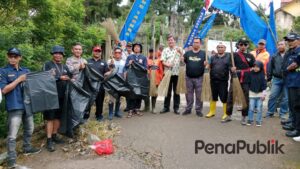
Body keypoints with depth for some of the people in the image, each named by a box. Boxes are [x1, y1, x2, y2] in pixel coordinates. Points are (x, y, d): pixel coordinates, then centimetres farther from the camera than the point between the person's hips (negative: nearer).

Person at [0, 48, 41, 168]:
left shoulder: (26, 71, 11)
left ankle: (27, 148, 38)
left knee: (29, 129, 19)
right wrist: (19, 80, -16)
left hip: (27, 104, 6)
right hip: (14, 107, -6)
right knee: (12, 135, -5)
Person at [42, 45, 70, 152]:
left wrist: (70, 79, -4)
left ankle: (54, 136, 26)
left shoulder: (65, 67, 18)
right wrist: (60, 78, -13)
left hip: (61, 96, 6)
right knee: (50, 118, -4)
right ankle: (49, 140, 0)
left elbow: (70, 78, 18)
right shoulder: (47, 65, 0)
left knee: (58, 116, 12)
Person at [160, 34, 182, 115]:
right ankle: (166, 107, 16)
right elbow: (163, 61, 1)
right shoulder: (165, 50, 8)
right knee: (167, 91, 7)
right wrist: (167, 64, -19)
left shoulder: (179, 49, 7)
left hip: (177, 73, 0)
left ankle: (176, 108, 14)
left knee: (176, 91, 5)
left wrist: (180, 52, -17)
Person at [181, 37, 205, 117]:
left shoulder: (203, 53, 4)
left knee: (199, 95, 4)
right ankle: (188, 109, 20)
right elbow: (182, 60, -1)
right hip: (189, 77, 2)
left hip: (199, 78, -2)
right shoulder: (188, 53, 9)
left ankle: (198, 110, 14)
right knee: (189, 94, 10)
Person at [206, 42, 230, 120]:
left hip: (223, 81, -3)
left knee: (224, 98, 0)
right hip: (213, 80, 3)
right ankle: (212, 112, 25)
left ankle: (226, 114, 13)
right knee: (213, 97, 12)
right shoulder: (213, 57, 13)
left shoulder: (228, 57, 3)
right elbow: (209, 66, 10)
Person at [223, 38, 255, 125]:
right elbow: (229, 65, -4)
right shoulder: (234, 55, 5)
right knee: (230, 98, 3)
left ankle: (244, 117, 17)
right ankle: (228, 115, 17)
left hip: (246, 82, 1)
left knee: (245, 100, 5)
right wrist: (232, 68, -27)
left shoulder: (250, 56, 9)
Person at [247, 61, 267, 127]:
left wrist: (263, 94, -8)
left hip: (260, 93, -1)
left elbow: (264, 85, -4)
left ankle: (258, 121, 14)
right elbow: (248, 83, 5)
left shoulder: (262, 74, -6)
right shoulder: (251, 73, -2)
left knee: (259, 108, 3)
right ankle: (250, 120, 15)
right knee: (251, 108, 4)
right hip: (252, 93, 1)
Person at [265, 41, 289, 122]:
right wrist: (269, 77, 4)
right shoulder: (274, 56, 7)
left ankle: (282, 114, 17)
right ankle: (270, 112, 12)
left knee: (285, 98, 5)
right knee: (272, 96, -1)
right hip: (276, 79, 1)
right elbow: (270, 67, 8)